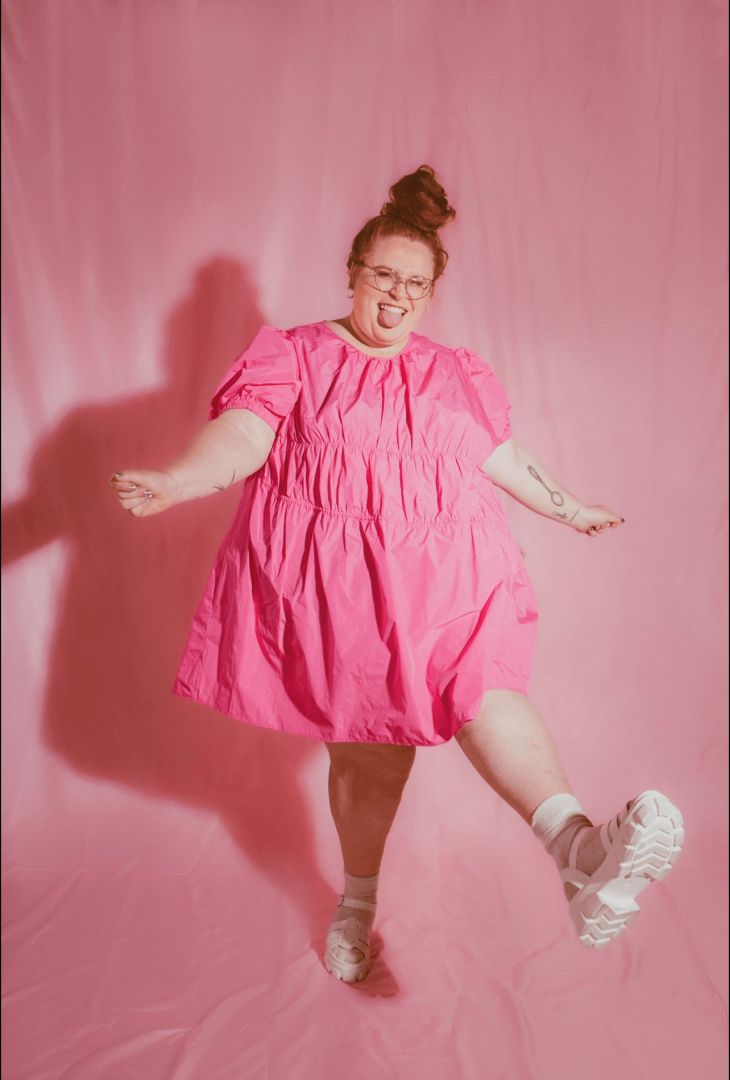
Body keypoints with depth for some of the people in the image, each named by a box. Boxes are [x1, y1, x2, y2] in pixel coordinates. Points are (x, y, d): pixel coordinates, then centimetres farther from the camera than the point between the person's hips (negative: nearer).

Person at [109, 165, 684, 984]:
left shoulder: (458, 373, 18)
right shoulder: (293, 354, 5)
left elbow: (500, 455, 29)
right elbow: (244, 432, -10)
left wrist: (567, 509, 37)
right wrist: (176, 480, -29)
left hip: (445, 577, 3)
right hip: (330, 582, -2)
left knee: (483, 684, -26)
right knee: (369, 746, 3)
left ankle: (577, 848, -43)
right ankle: (359, 901, 27)